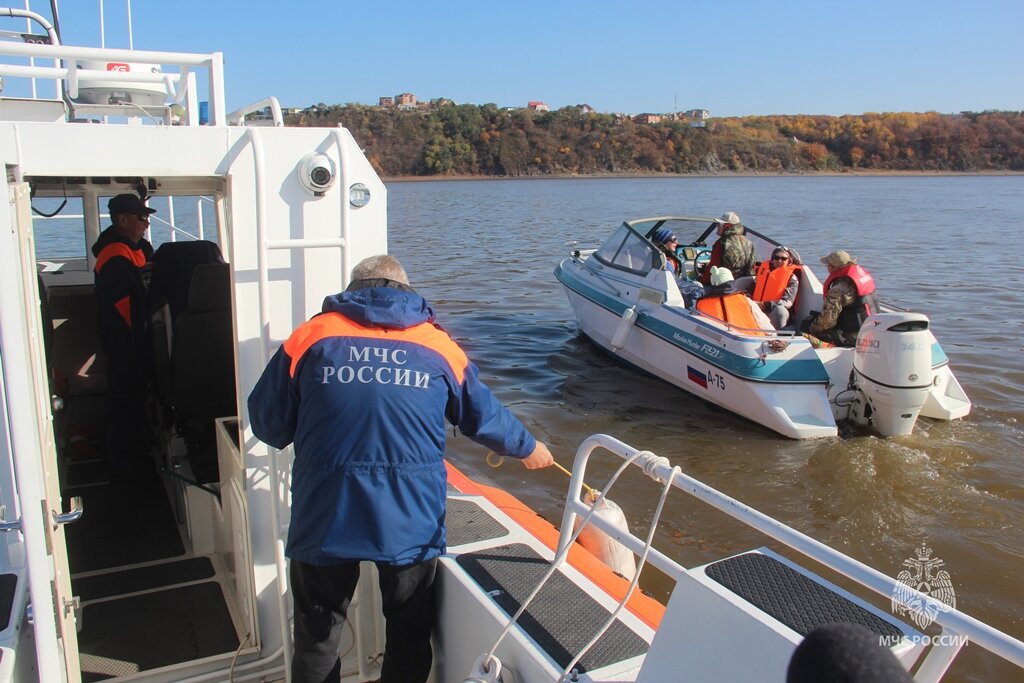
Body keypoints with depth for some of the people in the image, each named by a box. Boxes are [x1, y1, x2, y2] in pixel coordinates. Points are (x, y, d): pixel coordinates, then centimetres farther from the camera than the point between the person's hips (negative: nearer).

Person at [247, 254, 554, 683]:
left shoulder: (311, 335, 2)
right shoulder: (438, 346, 7)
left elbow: (267, 423, 5)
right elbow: (486, 418, 16)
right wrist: (528, 448, 35)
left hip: (325, 519, 0)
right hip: (411, 523, 1)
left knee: (318, 638, 19)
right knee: (409, 637, 21)